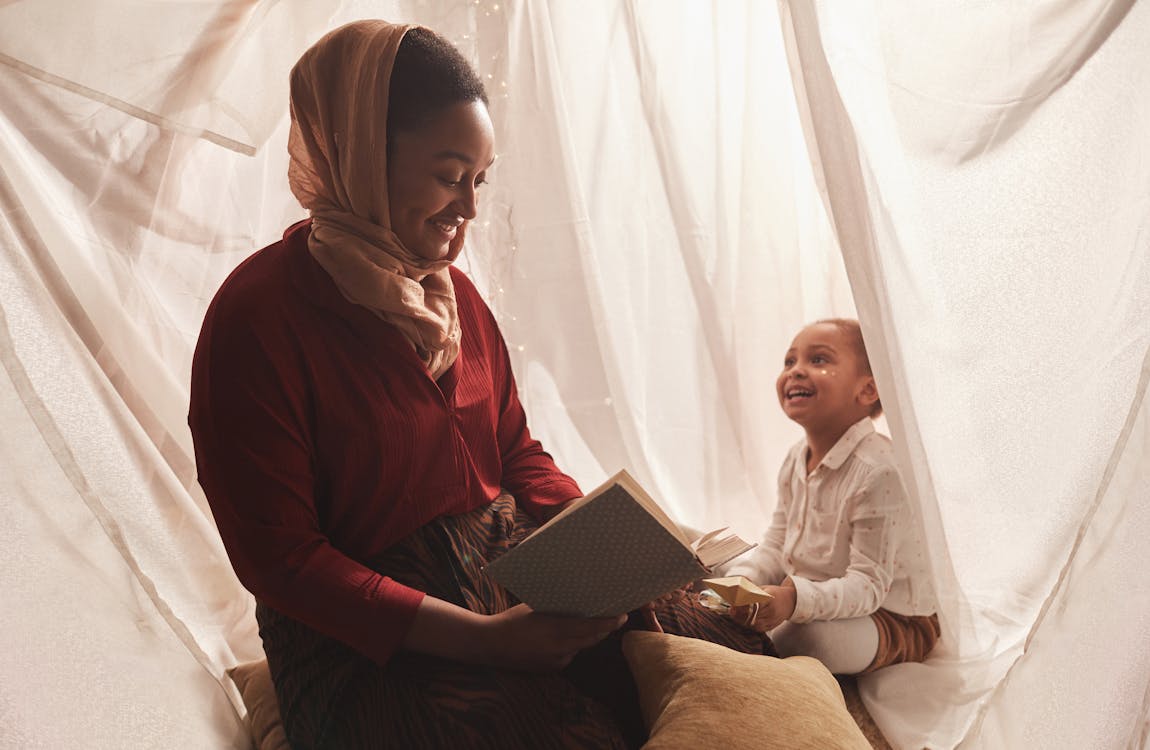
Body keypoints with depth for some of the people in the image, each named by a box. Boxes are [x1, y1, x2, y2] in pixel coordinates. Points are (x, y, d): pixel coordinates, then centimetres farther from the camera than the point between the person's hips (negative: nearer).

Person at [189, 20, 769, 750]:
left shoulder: (455, 292, 7)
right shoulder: (257, 317, -14)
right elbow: (279, 558, -15)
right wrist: (482, 637, -21)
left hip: (515, 568, 6)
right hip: (372, 643, -5)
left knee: (732, 651, -7)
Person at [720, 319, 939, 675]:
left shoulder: (879, 470, -29)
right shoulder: (796, 458, -1)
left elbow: (868, 584, -30)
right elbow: (776, 544, 4)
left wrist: (797, 600, -46)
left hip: (894, 618, -7)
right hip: (812, 595, 7)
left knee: (812, 637, -34)